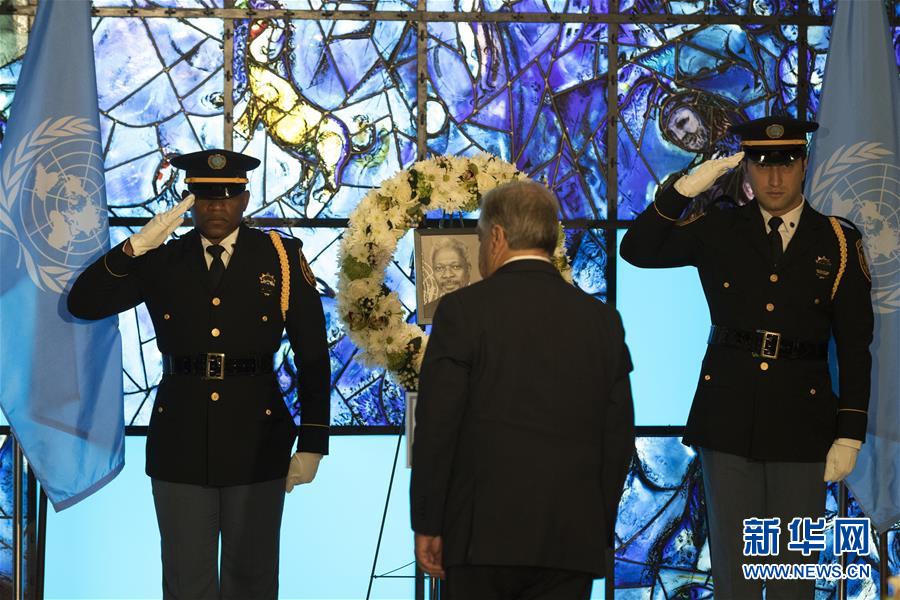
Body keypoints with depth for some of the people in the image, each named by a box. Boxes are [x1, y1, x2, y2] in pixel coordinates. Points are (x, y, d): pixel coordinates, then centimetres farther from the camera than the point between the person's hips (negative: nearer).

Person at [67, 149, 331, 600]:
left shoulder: (281, 258, 0)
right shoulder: (161, 261, 4)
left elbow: (312, 356, 0)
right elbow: (82, 304, -4)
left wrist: (312, 443, -3)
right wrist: (133, 248, -16)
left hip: (256, 439, -1)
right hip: (181, 440, 1)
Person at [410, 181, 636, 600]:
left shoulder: (463, 310, -5)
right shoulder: (602, 320, 7)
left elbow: (436, 428, -6)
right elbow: (618, 437, 9)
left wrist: (426, 525, 1)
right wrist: (600, 531, 16)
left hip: (484, 534, -3)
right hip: (573, 541, 3)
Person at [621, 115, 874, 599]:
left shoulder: (838, 243, 2)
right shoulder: (719, 231, 6)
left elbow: (854, 347, 1)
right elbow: (637, 250, 0)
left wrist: (849, 434, -4)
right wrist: (683, 190, -11)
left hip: (800, 417, 0)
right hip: (729, 415, 1)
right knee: (732, 560, 7)